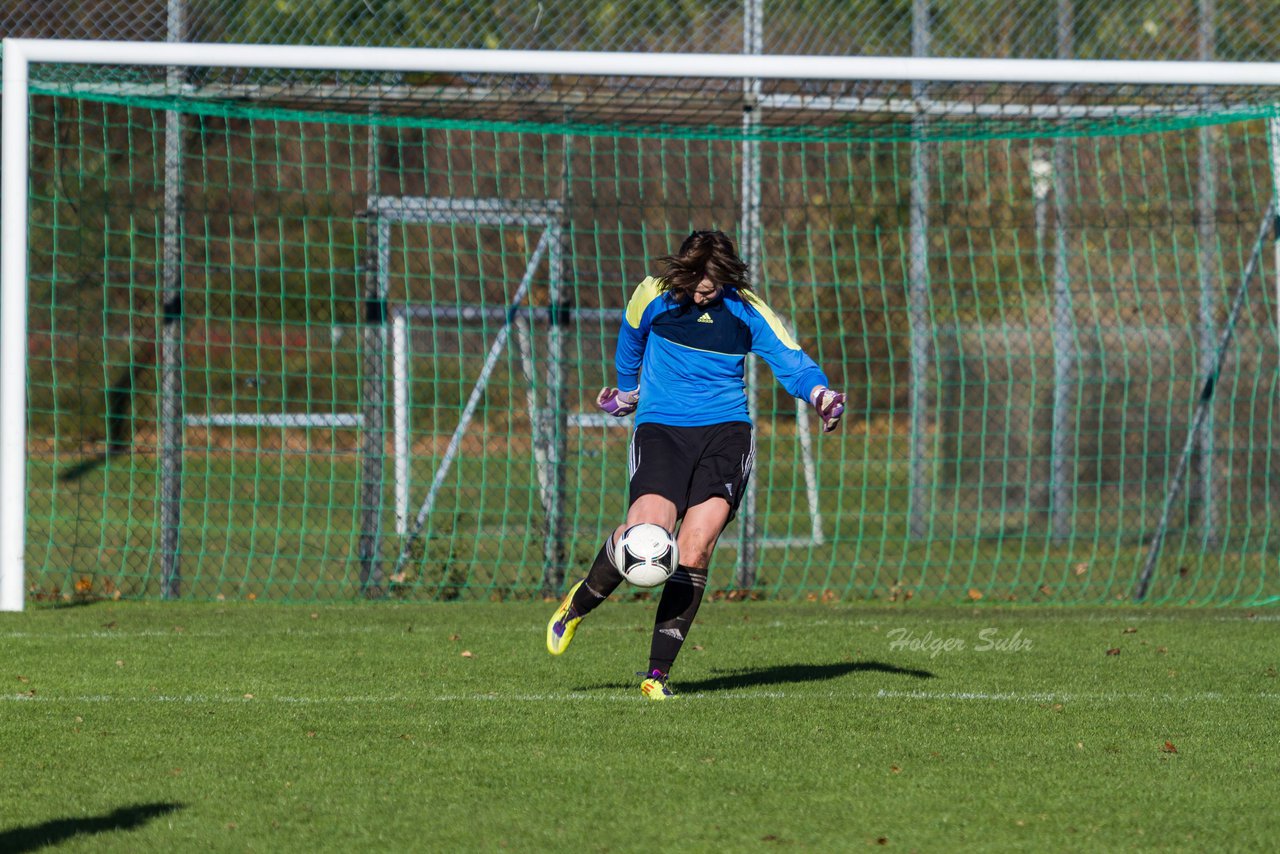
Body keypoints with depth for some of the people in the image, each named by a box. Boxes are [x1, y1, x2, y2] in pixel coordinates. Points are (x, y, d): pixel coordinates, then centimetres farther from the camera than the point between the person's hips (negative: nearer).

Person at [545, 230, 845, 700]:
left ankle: (658, 673, -10)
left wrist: (820, 393, -21)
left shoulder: (746, 312, 0)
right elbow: (631, 339, 21)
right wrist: (627, 390, 36)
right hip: (661, 428, -1)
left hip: (726, 431, 1)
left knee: (695, 547, -16)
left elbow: (790, 361, -1)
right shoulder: (653, 296, 0)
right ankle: (577, 605, 6)